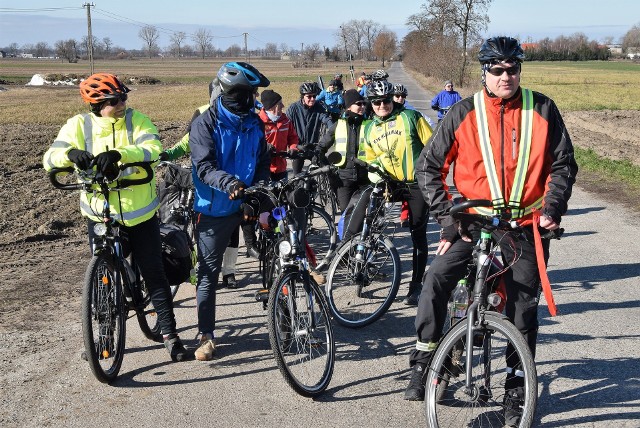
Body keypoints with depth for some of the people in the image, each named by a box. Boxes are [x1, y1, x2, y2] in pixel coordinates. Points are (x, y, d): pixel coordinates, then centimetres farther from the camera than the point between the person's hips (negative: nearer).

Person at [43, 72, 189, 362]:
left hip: (141, 213, -1)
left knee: (154, 274, 4)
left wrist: (118, 153, -42)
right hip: (101, 216, 1)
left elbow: (152, 148, -25)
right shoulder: (79, 125, -5)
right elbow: (50, 159, -13)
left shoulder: (136, 120, -7)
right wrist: (70, 153, -37)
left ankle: (169, 334, 16)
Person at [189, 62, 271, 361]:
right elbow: (204, 166, -19)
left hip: (248, 204, 4)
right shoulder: (206, 123, -10)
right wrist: (229, 182, -39)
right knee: (208, 272, 3)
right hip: (215, 209, -4)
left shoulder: (254, 123, 5)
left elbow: (263, 164, 4)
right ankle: (206, 335, 14)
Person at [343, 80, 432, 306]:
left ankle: (416, 285, 15)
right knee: (365, 198, -28)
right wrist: (374, 173, 0)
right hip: (390, 183, 3)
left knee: (419, 235, 4)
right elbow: (368, 159, 19)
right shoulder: (369, 129, 10)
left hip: (418, 184, -2)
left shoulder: (410, 117, -3)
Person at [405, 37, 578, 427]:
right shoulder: (465, 113, -5)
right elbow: (429, 166, -3)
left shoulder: (542, 109, -2)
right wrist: (447, 216, -9)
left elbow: (564, 164, 5)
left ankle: (517, 392, 21)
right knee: (436, 280, -19)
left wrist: (553, 207, -9)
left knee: (523, 307, 6)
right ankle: (423, 365, -4)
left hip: (525, 224, 1)